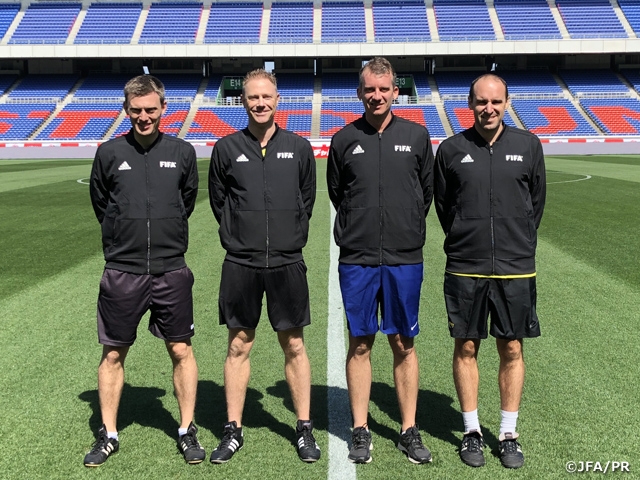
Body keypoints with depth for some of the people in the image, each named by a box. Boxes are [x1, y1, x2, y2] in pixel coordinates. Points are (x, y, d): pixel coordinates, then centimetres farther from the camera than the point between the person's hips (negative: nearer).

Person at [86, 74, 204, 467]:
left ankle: (188, 430, 22)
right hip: (121, 272, 0)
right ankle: (109, 434, 24)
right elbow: (100, 203, 12)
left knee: (181, 350, 6)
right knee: (113, 354, 8)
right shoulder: (109, 152, 0)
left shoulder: (182, 152, 1)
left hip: (172, 271, 0)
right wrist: (124, 237, 11)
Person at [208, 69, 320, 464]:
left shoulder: (299, 147, 3)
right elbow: (218, 199, 11)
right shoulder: (227, 148, 2)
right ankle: (234, 431, 20)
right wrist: (238, 237, 8)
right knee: (239, 345, 8)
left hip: (287, 263, 0)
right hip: (241, 264, 0)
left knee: (294, 345, 7)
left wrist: (291, 237, 9)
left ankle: (305, 429, 20)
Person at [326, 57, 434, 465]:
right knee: (360, 343, 6)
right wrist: (358, 227, 12)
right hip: (356, 259, 0)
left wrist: (408, 228, 12)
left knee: (404, 343, 6)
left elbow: (427, 190, 13)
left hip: (405, 258, 0)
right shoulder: (345, 139, 4)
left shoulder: (417, 136, 4)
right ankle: (361, 431, 17)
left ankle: (410, 431, 18)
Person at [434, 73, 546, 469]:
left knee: (512, 350, 6)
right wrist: (464, 241, 10)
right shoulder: (452, 150, 0)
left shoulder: (528, 145, 2)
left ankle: (509, 434, 20)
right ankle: (472, 432, 20)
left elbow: (537, 200, 12)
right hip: (465, 269, 0)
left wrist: (520, 243, 13)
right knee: (466, 348, 6)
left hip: (516, 268, 1)